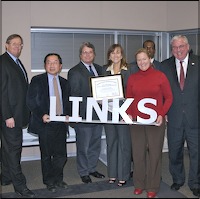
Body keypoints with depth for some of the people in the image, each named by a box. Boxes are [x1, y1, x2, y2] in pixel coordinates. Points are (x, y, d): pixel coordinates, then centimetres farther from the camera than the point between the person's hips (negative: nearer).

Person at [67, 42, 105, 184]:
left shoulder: (99, 69, 12)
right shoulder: (75, 72, -6)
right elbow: (73, 95, -10)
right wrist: (76, 114, -16)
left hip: (98, 112, 6)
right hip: (83, 114, -6)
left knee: (95, 144, 16)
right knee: (83, 146, 5)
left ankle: (92, 168, 32)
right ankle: (84, 172, 20)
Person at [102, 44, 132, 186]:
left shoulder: (128, 70, -1)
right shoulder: (105, 70, 10)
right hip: (108, 110, 4)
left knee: (123, 141, 1)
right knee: (111, 141, 10)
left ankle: (123, 175, 12)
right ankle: (112, 173, 22)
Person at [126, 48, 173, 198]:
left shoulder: (160, 76, -2)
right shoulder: (132, 78, 6)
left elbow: (169, 97, 0)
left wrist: (162, 114, -11)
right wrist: (129, 114, -3)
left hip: (155, 121, -2)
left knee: (155, 153, 4)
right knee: (138, 153, 8)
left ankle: (153, 187, 19)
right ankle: (139, 184, 24)